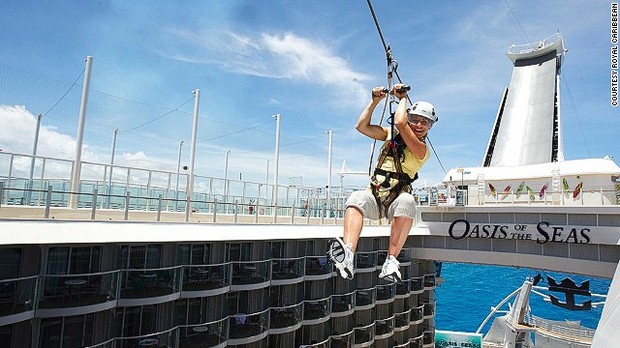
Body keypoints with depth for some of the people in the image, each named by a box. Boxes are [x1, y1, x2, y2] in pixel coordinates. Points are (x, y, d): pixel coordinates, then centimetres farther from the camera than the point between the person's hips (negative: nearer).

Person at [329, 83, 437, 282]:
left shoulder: (422, 150, -2)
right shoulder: (391, 134, 15)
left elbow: (400, 123, -16)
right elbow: (361, 127, 10)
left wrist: (402, 98, 0)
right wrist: (375, 101, 5)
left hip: (396, 202, -3)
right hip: (374, 199, 3)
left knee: (407, 201, -38)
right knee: (357, 197, -31)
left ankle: (391, 261, -42)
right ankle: (347, 255, -51)